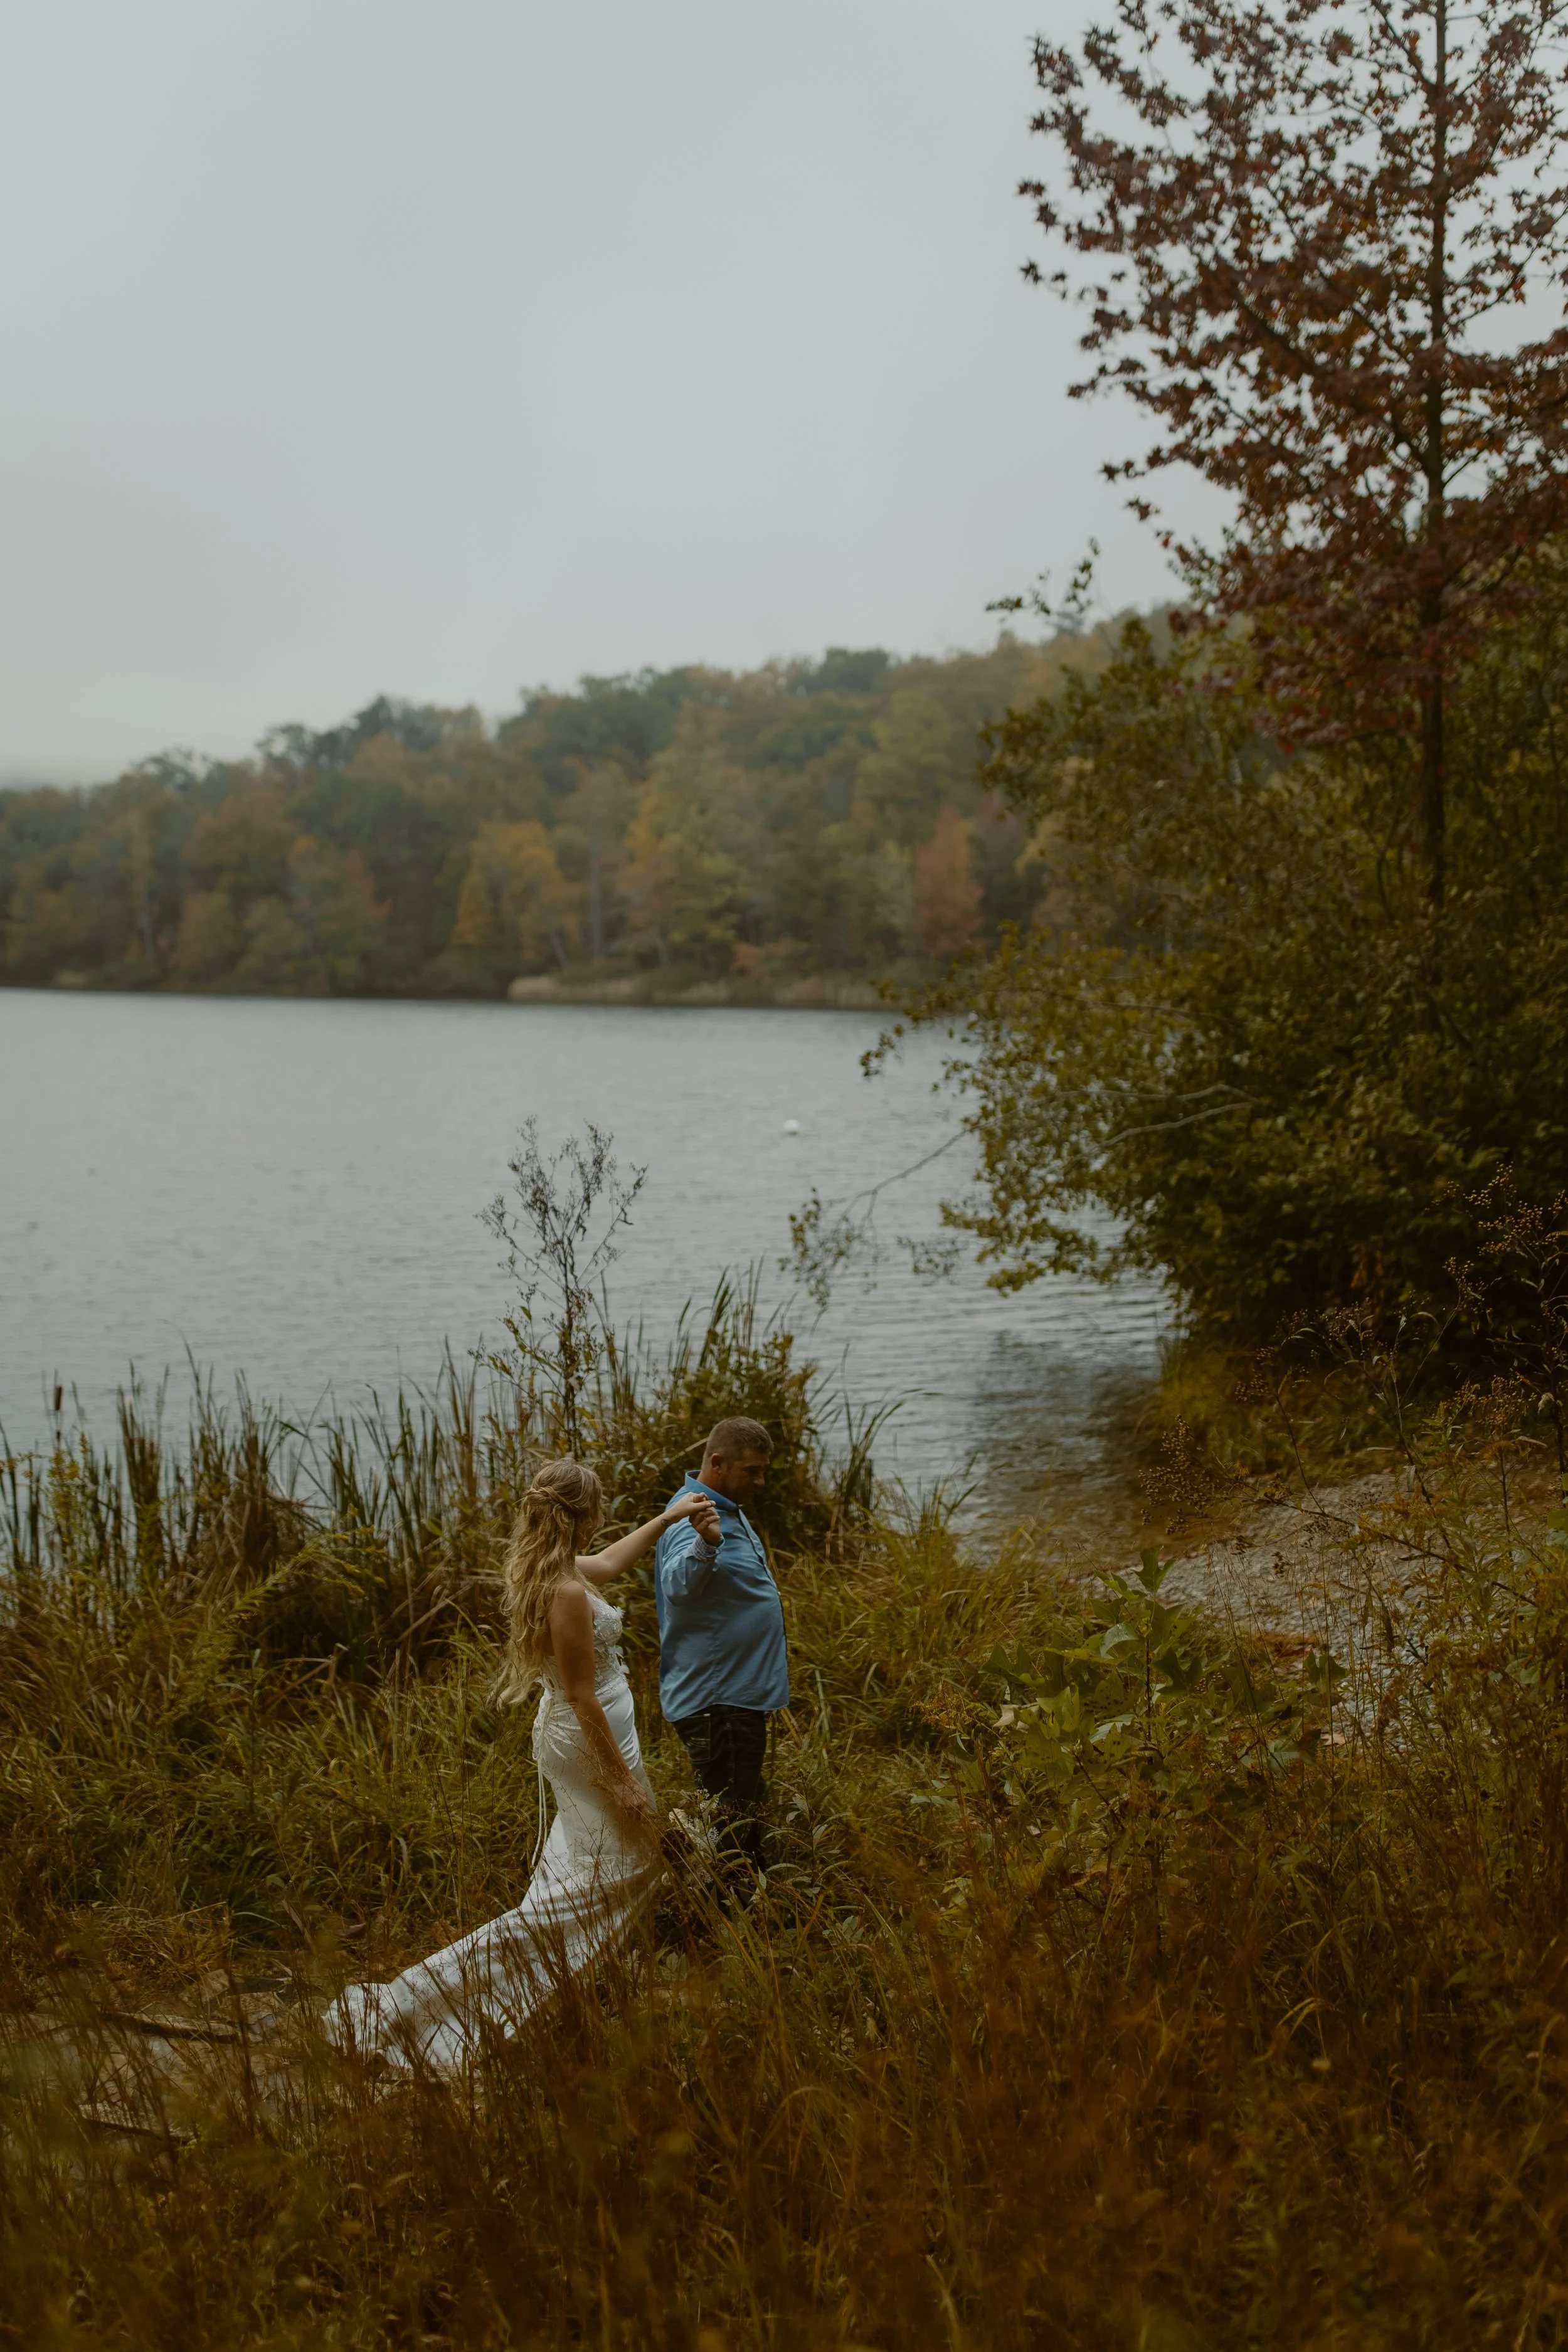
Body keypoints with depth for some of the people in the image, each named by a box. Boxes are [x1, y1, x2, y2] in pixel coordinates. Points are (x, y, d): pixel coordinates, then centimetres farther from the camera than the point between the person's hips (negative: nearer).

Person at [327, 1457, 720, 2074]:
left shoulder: (543, 1570, 2)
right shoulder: (568, 1593, -26)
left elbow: (607, 1563, 26)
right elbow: (584, 1697, -23)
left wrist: (667, 1518, 27)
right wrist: (622, 1780, -17)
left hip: (566, 1735, 10)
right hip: (591, 1741, -10)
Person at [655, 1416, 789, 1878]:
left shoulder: (731, 1512, 12)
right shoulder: (696, 1519, -23)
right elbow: (678, 1585, -46)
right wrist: (704, 1545, -65)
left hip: (741, 1696, 11)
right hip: (716, 1700, -11)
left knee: (744, 1813, 21)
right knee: (731, 1824, -6)